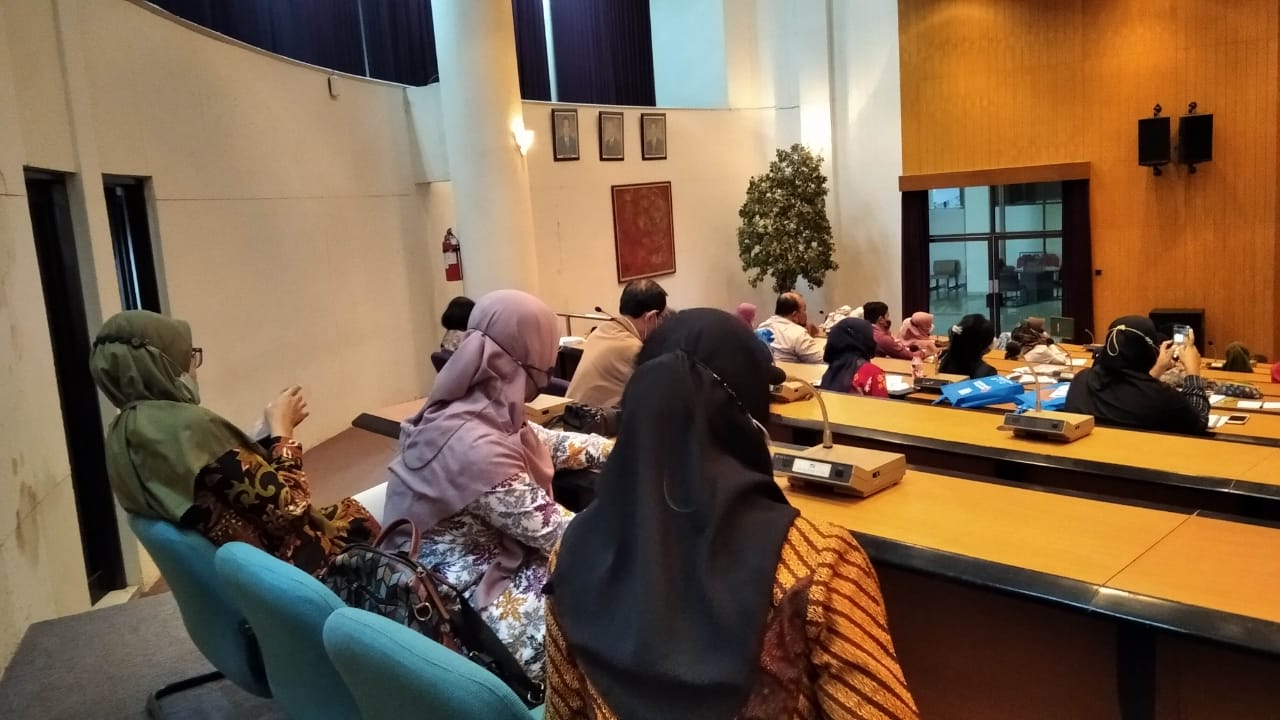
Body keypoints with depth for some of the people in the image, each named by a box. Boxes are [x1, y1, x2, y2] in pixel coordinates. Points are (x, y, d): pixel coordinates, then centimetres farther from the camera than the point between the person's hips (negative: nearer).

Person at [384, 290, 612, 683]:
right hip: (470, 605, -9)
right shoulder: (475, 447, -31)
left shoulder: (474, 410, -3)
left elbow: (550, 444, 12)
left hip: (486, 562, 9)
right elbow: (556, 533, -23)